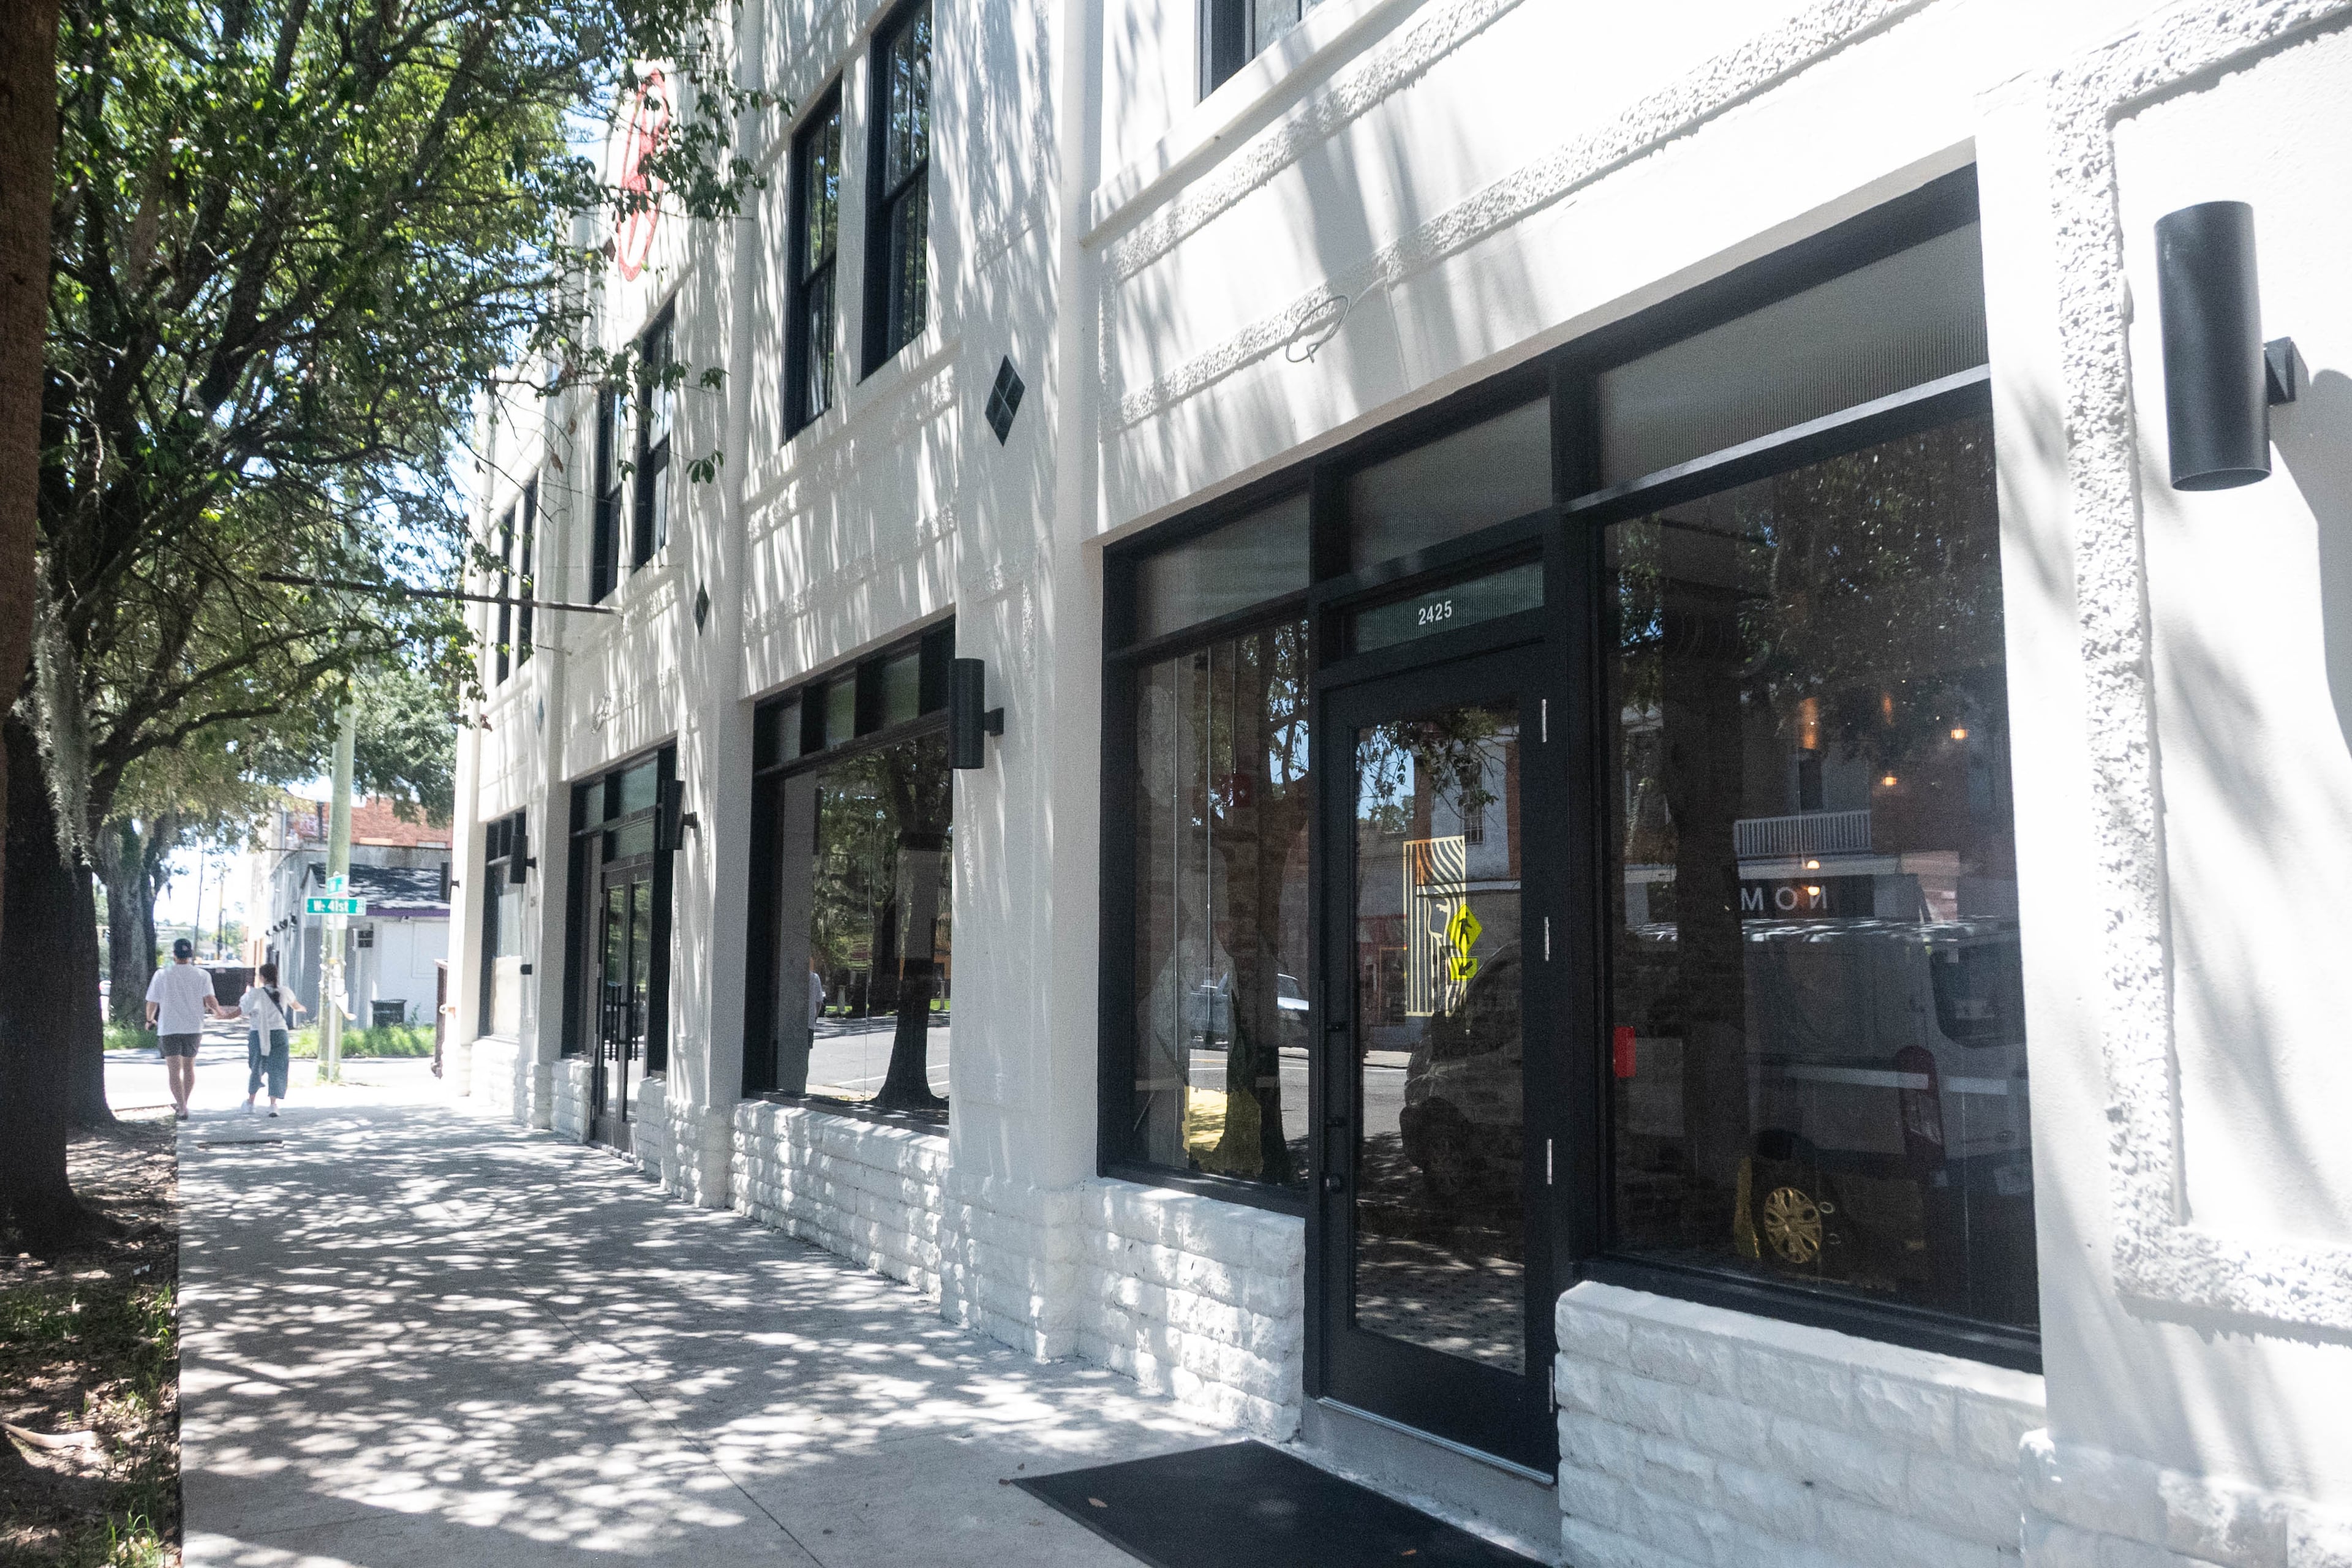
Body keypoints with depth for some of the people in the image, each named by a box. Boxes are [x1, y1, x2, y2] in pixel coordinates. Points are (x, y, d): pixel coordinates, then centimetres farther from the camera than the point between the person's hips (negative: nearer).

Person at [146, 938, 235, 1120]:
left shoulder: (162, 975, -2)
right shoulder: (202, 975, -2)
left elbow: (152, 1002, 3)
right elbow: (210, 999, -10)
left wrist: (150, 1020, 22)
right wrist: (219, 1012, 10)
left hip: (168, 1028, -2)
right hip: (194, 1028, 2)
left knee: (174, 1070, -2)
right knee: (189, 1067, 17)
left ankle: (182, 1109, -12)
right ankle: (182, 1104, 26)